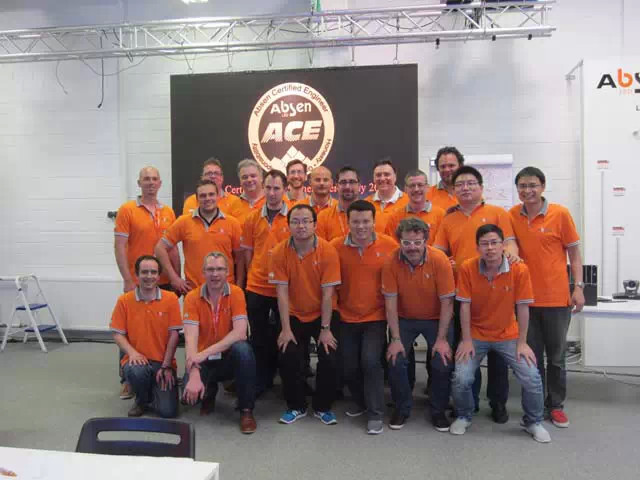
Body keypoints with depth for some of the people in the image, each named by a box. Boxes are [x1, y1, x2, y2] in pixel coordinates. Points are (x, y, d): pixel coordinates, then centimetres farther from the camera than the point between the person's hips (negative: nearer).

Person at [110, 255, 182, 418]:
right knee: (136, 371, -37)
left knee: (168, 411, -16)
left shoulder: (171, 299, -4)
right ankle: (141, 399, 0)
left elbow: (173, 335, -5)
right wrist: (132, 352, -18)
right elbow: (118, 334, 1)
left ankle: (154, 391, 21)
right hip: (137, 360, 1)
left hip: (163, 363, 0)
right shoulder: (124, 300, -1)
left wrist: (166, 366, -10)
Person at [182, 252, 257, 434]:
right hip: (204, 361, 1)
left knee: (243, 348, -33)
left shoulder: (236, 293, -12)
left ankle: (246, 410, -15)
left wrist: (205, 353, -30)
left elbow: (240, 333, -23)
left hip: (230, 357, -1)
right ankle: (209, 395, 15)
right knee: (190, 392, -26)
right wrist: (194, 374, -31)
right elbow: (191, 338, -18)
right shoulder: (192, 297, -9)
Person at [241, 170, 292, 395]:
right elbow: (247, 251, 9)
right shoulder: (252, 218, 3)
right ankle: (261, 381, 25)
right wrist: (252, 275, 4)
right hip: (256, 286, 2)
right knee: (259, 337, 10)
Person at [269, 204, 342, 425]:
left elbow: (327, 293, -14)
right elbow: (282, 292, -12)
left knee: (330, 359, -13)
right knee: (288, 356, -14)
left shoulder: (328, 251, -16)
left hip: (322, 315, -1)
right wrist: (286, 329, -14)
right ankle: (296, 406, 12)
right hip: (294, 315, 1)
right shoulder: (279, 252, -12)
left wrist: (325, 329, -14)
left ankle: (323, 407, 13)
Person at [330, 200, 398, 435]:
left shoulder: (390, 245, -11)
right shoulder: (336, 246, -10)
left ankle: (375, 413, 5)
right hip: (347, 317, 2)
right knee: (348, 367, 9)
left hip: (376, 316, -2)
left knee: (370, 361, -15)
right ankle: (361, 402, 37)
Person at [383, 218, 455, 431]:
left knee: (443, 363, -10)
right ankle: (402, 409, 15)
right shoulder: (392, 263, -18)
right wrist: (395, 339, -14)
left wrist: (442, 339, -16)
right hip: (404, 319, 1)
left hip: (436, 319, -1)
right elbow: (390, 302, -13)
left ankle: (438, 411, 17)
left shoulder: (440, 260, -22)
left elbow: (447, 302, -16)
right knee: (395, 361, -11)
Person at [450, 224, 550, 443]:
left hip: (508, 335, 1)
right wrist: (466, 340, -9)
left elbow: (522, 307, -10)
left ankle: (533, 422, 19)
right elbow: (464, 305, -10)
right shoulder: (467, 268, -16)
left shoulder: (519, 270, -16)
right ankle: (463, 417, 17)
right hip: (476, 335, 0)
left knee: (532, 378, -11)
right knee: (461, 378, -15)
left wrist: (522, 342, -7)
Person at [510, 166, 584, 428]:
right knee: (532, 355, 12)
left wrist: (579, 287, -6)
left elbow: (574, 252, -1)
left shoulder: (560, 214, -6)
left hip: (557, 298, -2)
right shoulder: (512, 216, 0)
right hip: (525, 298, 2)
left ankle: (556, 405, 25)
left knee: (556, 356, 10)